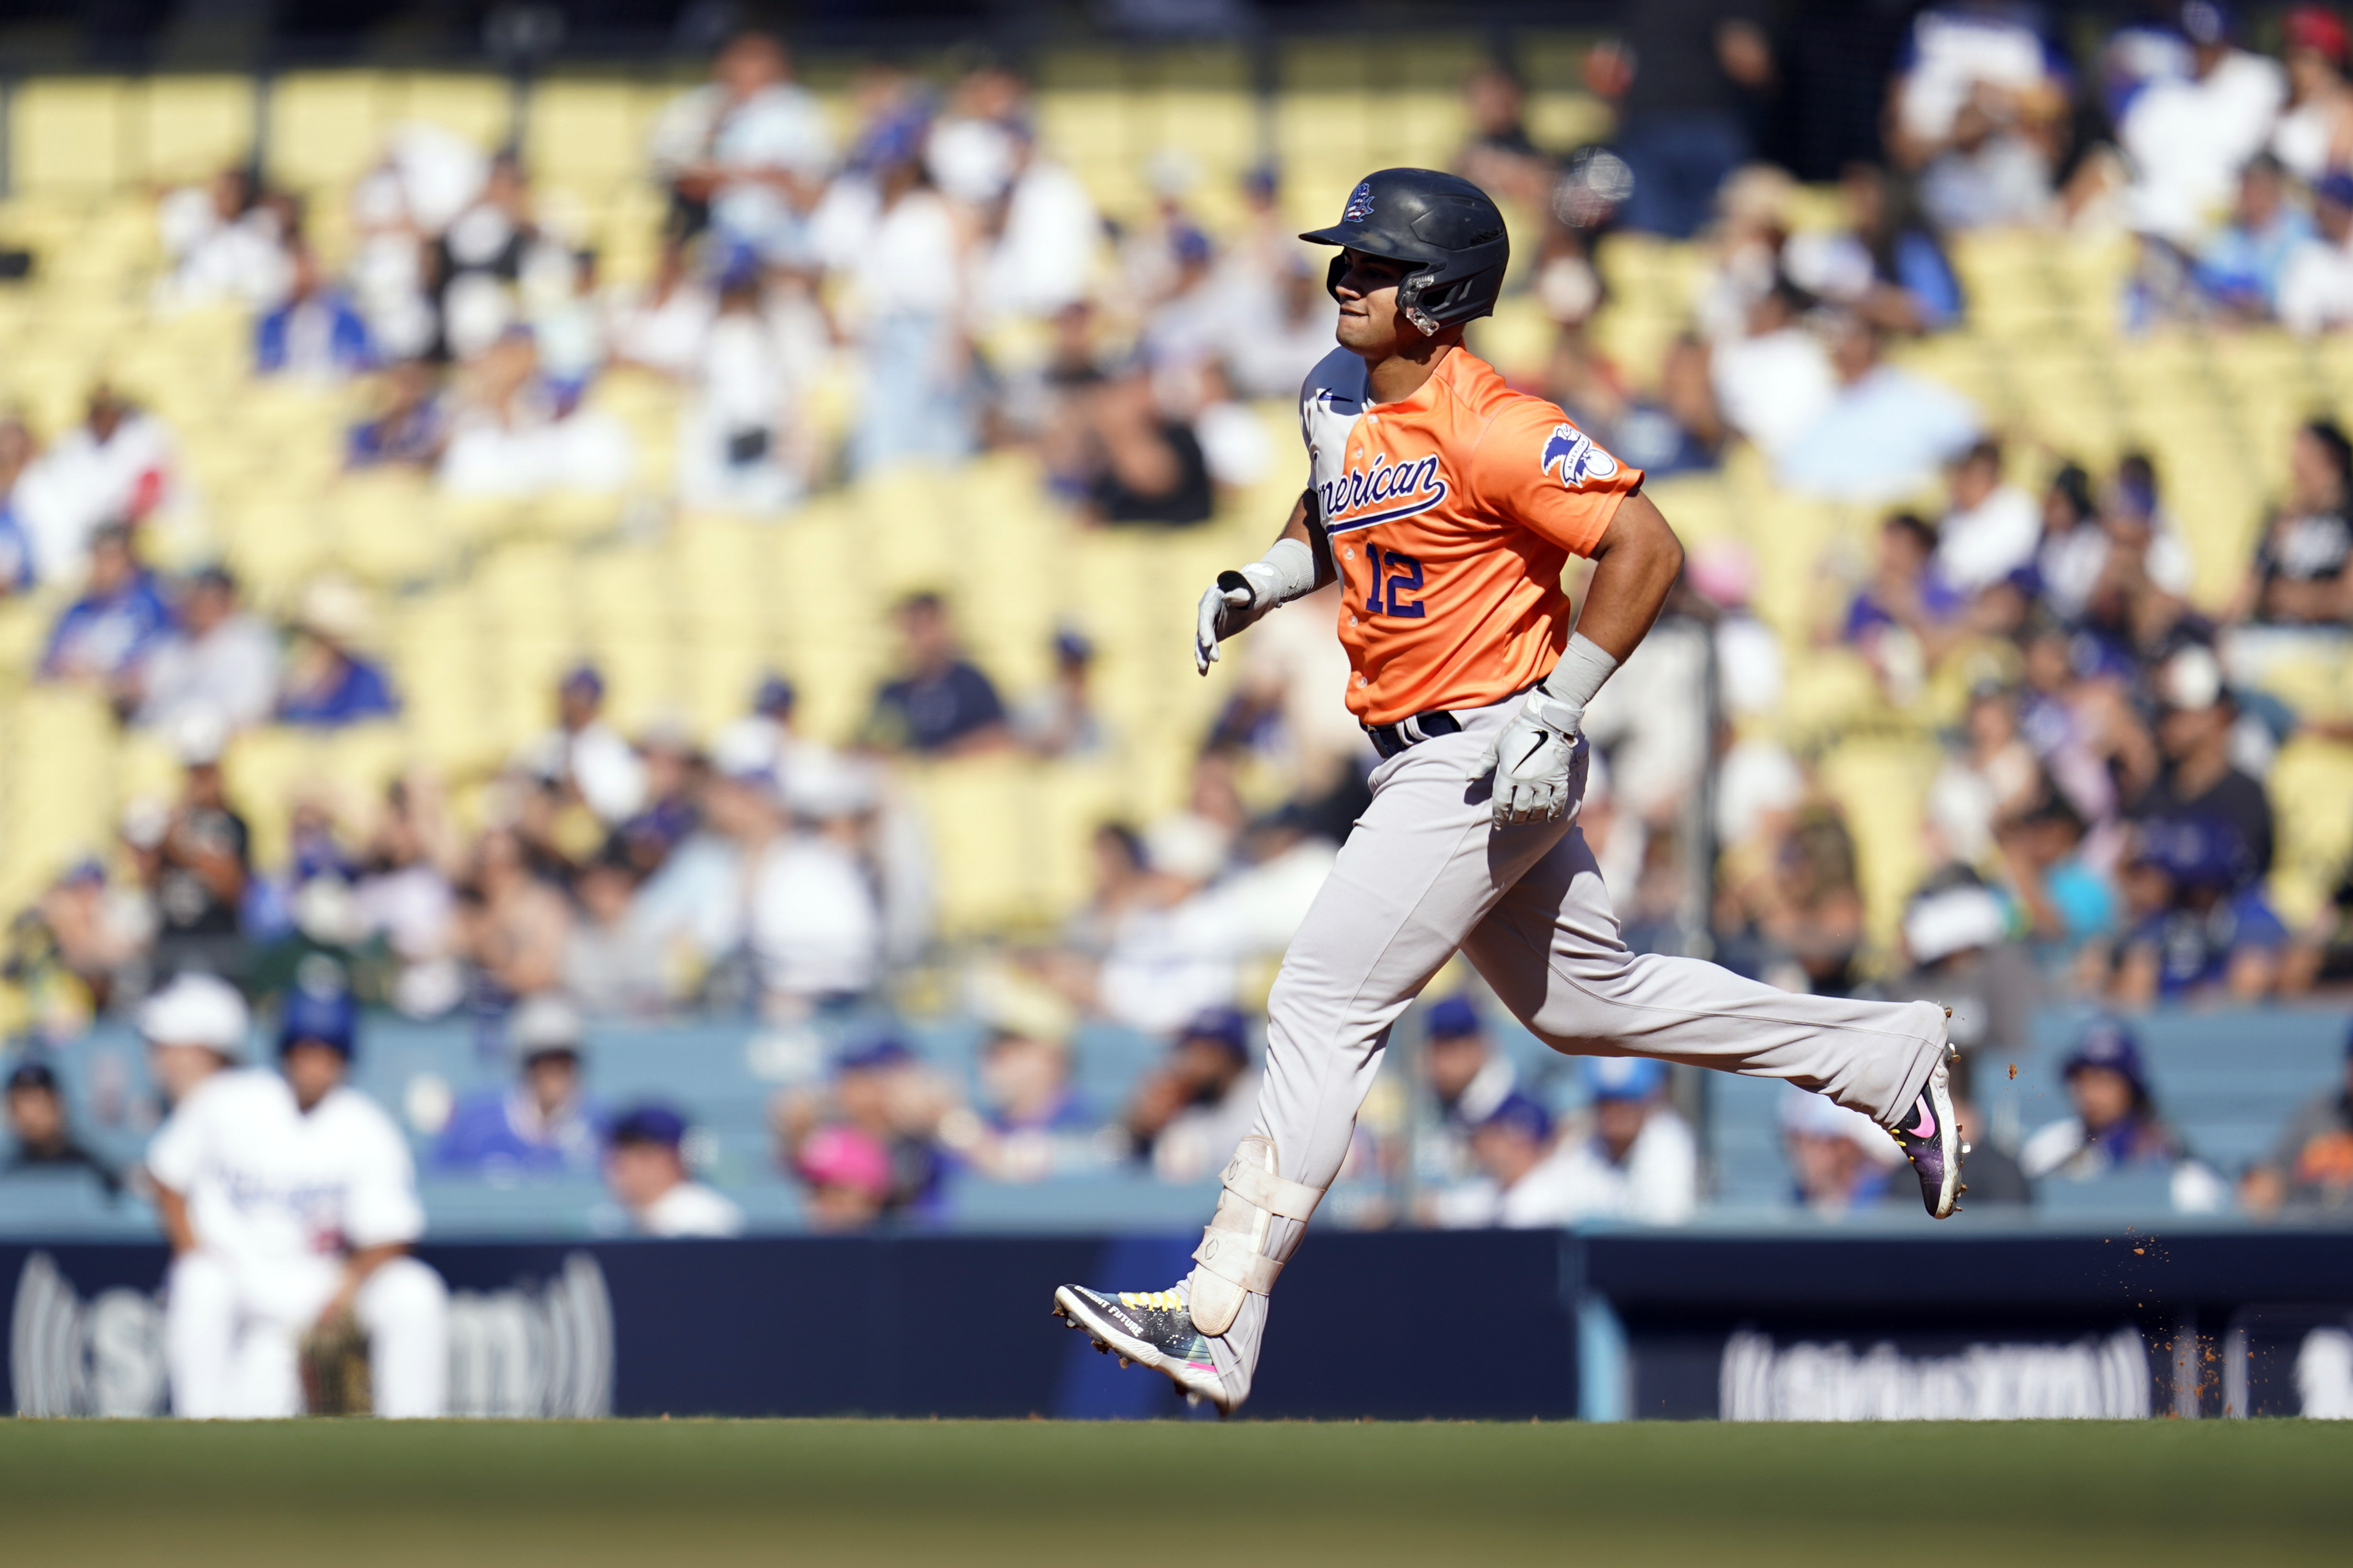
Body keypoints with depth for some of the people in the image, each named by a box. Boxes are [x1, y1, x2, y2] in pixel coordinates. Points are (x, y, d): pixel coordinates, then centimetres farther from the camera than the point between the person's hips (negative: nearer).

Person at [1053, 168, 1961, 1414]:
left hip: (1488, 757, -10)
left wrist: (1556, 714, -24)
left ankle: (1217, 1324, -15)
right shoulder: (1337, 399, 6)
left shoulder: (1489, 428, -20)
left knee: (1321, 1008, -14)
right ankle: (1892, 1058, 35)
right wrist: (1262, 581, 7)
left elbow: (1646, 550, -22)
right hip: (1422, 761, 10)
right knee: (1583, 997, 22)